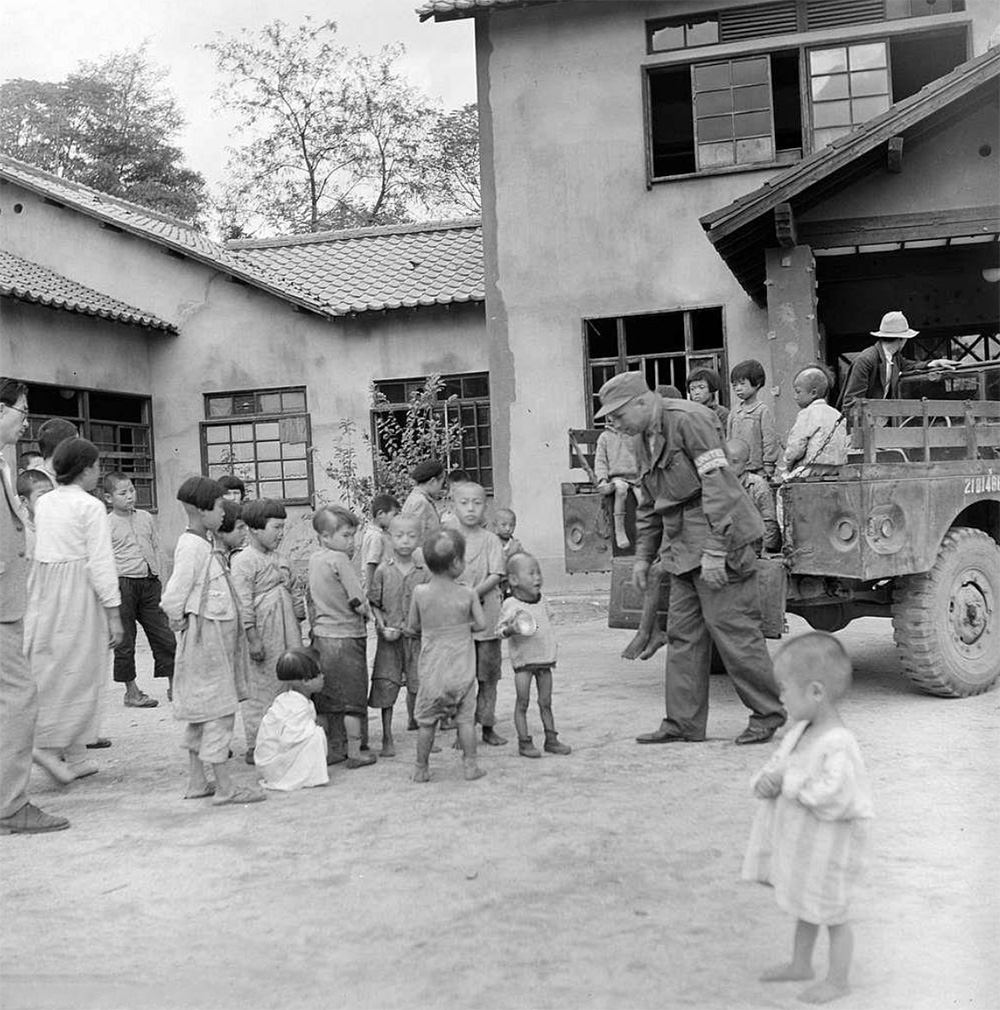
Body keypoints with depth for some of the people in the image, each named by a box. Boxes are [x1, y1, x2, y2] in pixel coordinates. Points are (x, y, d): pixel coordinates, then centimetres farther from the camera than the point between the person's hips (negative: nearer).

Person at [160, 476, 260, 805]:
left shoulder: (202, 545, 13)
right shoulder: (192, 547, -18)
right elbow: (172, 599, -21)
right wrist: (183, 622, -7)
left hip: (216, 638, 10)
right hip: (206, 636, -10)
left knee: (201, 711, 14)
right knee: (219, 709, -5)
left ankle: (197, 782, 22)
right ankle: (224, 786, 0)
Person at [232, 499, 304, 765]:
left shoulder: (278, 560, 15)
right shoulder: (243, 561, -10)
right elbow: (243, 604, -15)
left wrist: (298, 606, 9)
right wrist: (253, 639, -18)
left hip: (287, 632, 8)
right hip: (262, 636, -8)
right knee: (260, 688, -1)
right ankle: (255, 746, 9)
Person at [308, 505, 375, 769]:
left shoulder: (313, 559, 7)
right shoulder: (339, 559, -16)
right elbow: (358, 602, -14)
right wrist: (367, 613, 1)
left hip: (321, 636, 7)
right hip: (346, 635, -7)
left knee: (328, 698, 13)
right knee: (352, 698, 3)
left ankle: (334, 748, 21)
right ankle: (355, 753, 9)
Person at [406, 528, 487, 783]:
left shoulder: (420, 592, -8)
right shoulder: (468, 593, -8)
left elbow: (411, 627, 1)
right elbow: (481, 624, -2)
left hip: (432, 670, 0)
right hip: (462, 669, 0)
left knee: (426, 721, 10)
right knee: (466, 718, 11)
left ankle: (421, 768, 17)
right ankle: (470, 764, 15)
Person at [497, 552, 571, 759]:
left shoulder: (542, 603, 9)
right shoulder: (511, 605, -11)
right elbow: (500, 629, -12)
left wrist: (552, 655, 24)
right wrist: (511, 629, -32)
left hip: (544, 659, 6)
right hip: (523, 660, -6)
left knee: (545, 702, 11)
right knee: (522, 702, -2)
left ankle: (551, 739, 17)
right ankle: (524, 742, 4)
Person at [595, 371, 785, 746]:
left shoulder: (688, 420, -14)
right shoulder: (643, 438, 14)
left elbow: (717, 485, -20)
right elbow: (650, 505, 23)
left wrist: (714, 551, -23)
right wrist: (644, 555, 19)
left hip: (717, 539, -9)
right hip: (681, 547, 9)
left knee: (731, 628, -4)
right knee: (683, 634, 8)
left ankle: (768, 713, 9)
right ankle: (684, 722, 14)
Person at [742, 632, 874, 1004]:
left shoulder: (838, 744, -28)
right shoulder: (800, 732, 0)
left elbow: (831, 796, -36)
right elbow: (777, 764, 11)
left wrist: (791, 783, -23)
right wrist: (765, 782, -12)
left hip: (828, 846, -9)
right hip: (799, 839, 9)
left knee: (833, 915, 10)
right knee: (805, 908, 25)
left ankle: (838, 980, 27)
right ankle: (800, 964, 43)